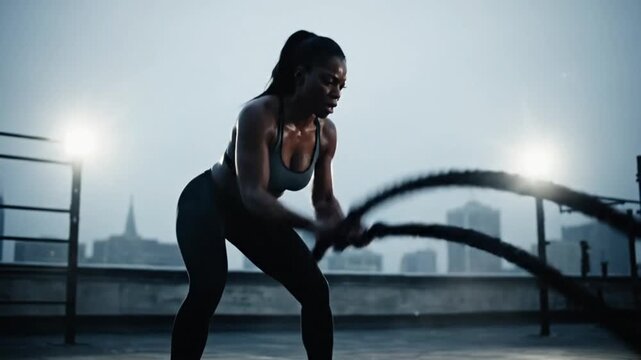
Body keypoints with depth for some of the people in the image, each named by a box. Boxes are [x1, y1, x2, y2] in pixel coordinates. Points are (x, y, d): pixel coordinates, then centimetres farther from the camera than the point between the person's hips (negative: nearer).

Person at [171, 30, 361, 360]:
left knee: (316, 291, -4)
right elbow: (252, 193, -41)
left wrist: (342, 227, -26)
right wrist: (313, 226, -54)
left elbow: (324, 198, -3)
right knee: (208, 289, -29)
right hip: (206, 203, -6)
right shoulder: (259, 115, -32)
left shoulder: (326, 132, -13)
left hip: (256, 214, 6)